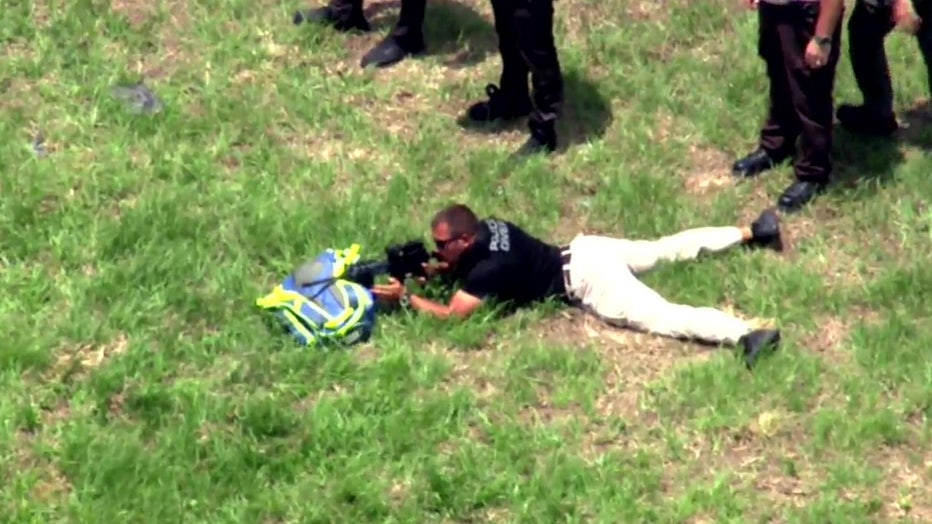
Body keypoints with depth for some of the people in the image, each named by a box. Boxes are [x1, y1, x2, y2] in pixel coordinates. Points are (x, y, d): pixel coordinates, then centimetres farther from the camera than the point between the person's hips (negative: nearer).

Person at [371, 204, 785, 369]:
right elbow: (463, 268, 25)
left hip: (586, 283, -9)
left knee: (661, 317, -23)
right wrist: (430, 270, 7)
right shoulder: (486, 228, 4)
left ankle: (744, 334, -42)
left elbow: (452, 314, -24)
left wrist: (405, 298, -18)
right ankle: (752, 232, 29)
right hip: (585, 251, 9)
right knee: (668, 248, 23)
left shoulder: (490, 267, -21)